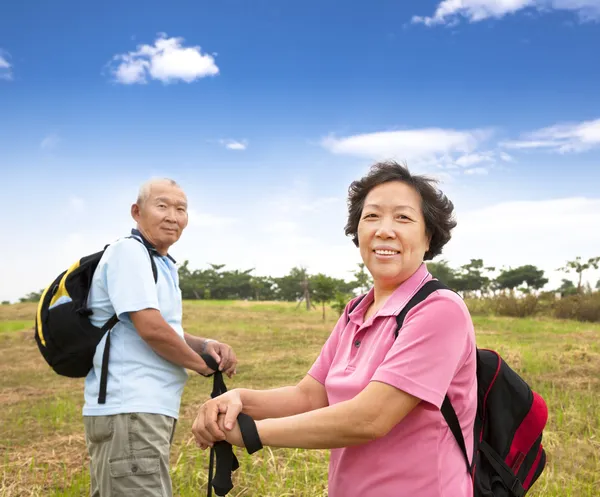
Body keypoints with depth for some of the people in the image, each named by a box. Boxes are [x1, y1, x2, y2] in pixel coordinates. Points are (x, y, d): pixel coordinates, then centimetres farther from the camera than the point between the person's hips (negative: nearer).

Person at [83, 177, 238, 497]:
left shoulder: (162, 264, 18)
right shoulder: (129, 251, -12)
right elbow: (150, 328, -21)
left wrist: (207, 346, 1)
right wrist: (202, 364, -7)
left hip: (145, 409, 10)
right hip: (129, 411, -10)